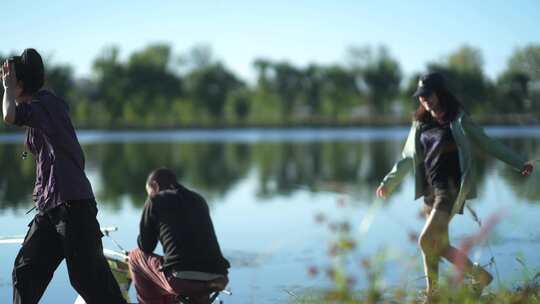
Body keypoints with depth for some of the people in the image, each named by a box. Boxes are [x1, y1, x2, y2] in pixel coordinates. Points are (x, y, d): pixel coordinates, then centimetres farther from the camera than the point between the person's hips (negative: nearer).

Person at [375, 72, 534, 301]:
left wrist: (520, 163, -2)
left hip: (451, 188, -7)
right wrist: (388, 183, 27)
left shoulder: (457, 120, -3)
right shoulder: (421, 123, 12)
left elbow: (488, 144, 1)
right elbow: (408, 158, 23)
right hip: (431, 190, 7)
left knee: (427, 241, -16)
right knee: (438, 245, 8)